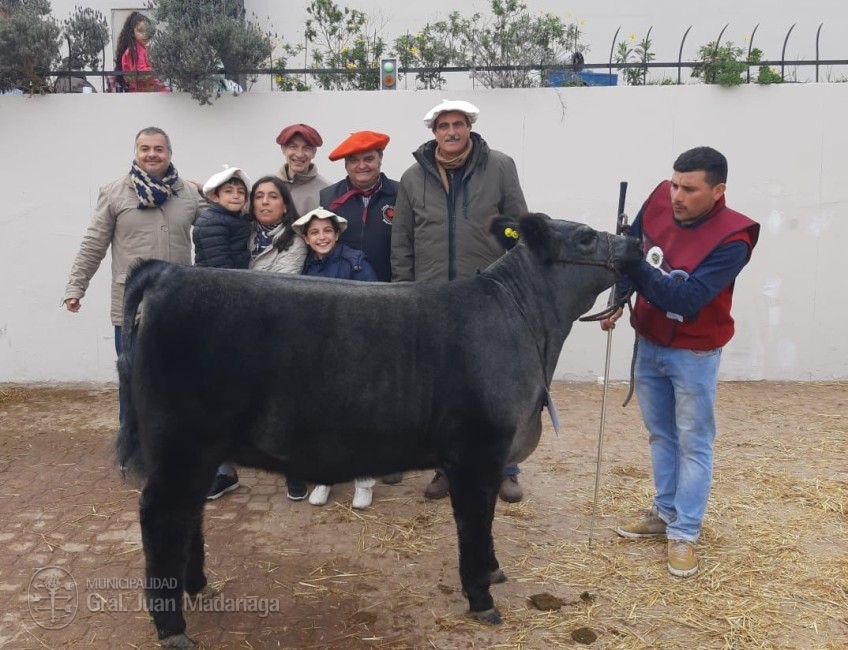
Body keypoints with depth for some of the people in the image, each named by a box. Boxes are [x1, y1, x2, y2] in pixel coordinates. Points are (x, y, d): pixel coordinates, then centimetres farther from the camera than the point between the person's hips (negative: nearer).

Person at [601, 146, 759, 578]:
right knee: (661, 434, 17)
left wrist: (635, 270, -39)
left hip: (693, 354, -5)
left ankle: (684, 533, 15)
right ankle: (666, 513, 32)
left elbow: (688, 298, -32)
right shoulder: (659, 200, -9)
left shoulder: (731, 240, -24)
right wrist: (616, 299, -13)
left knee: (693, 442, 5)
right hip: (648, 343, 6)